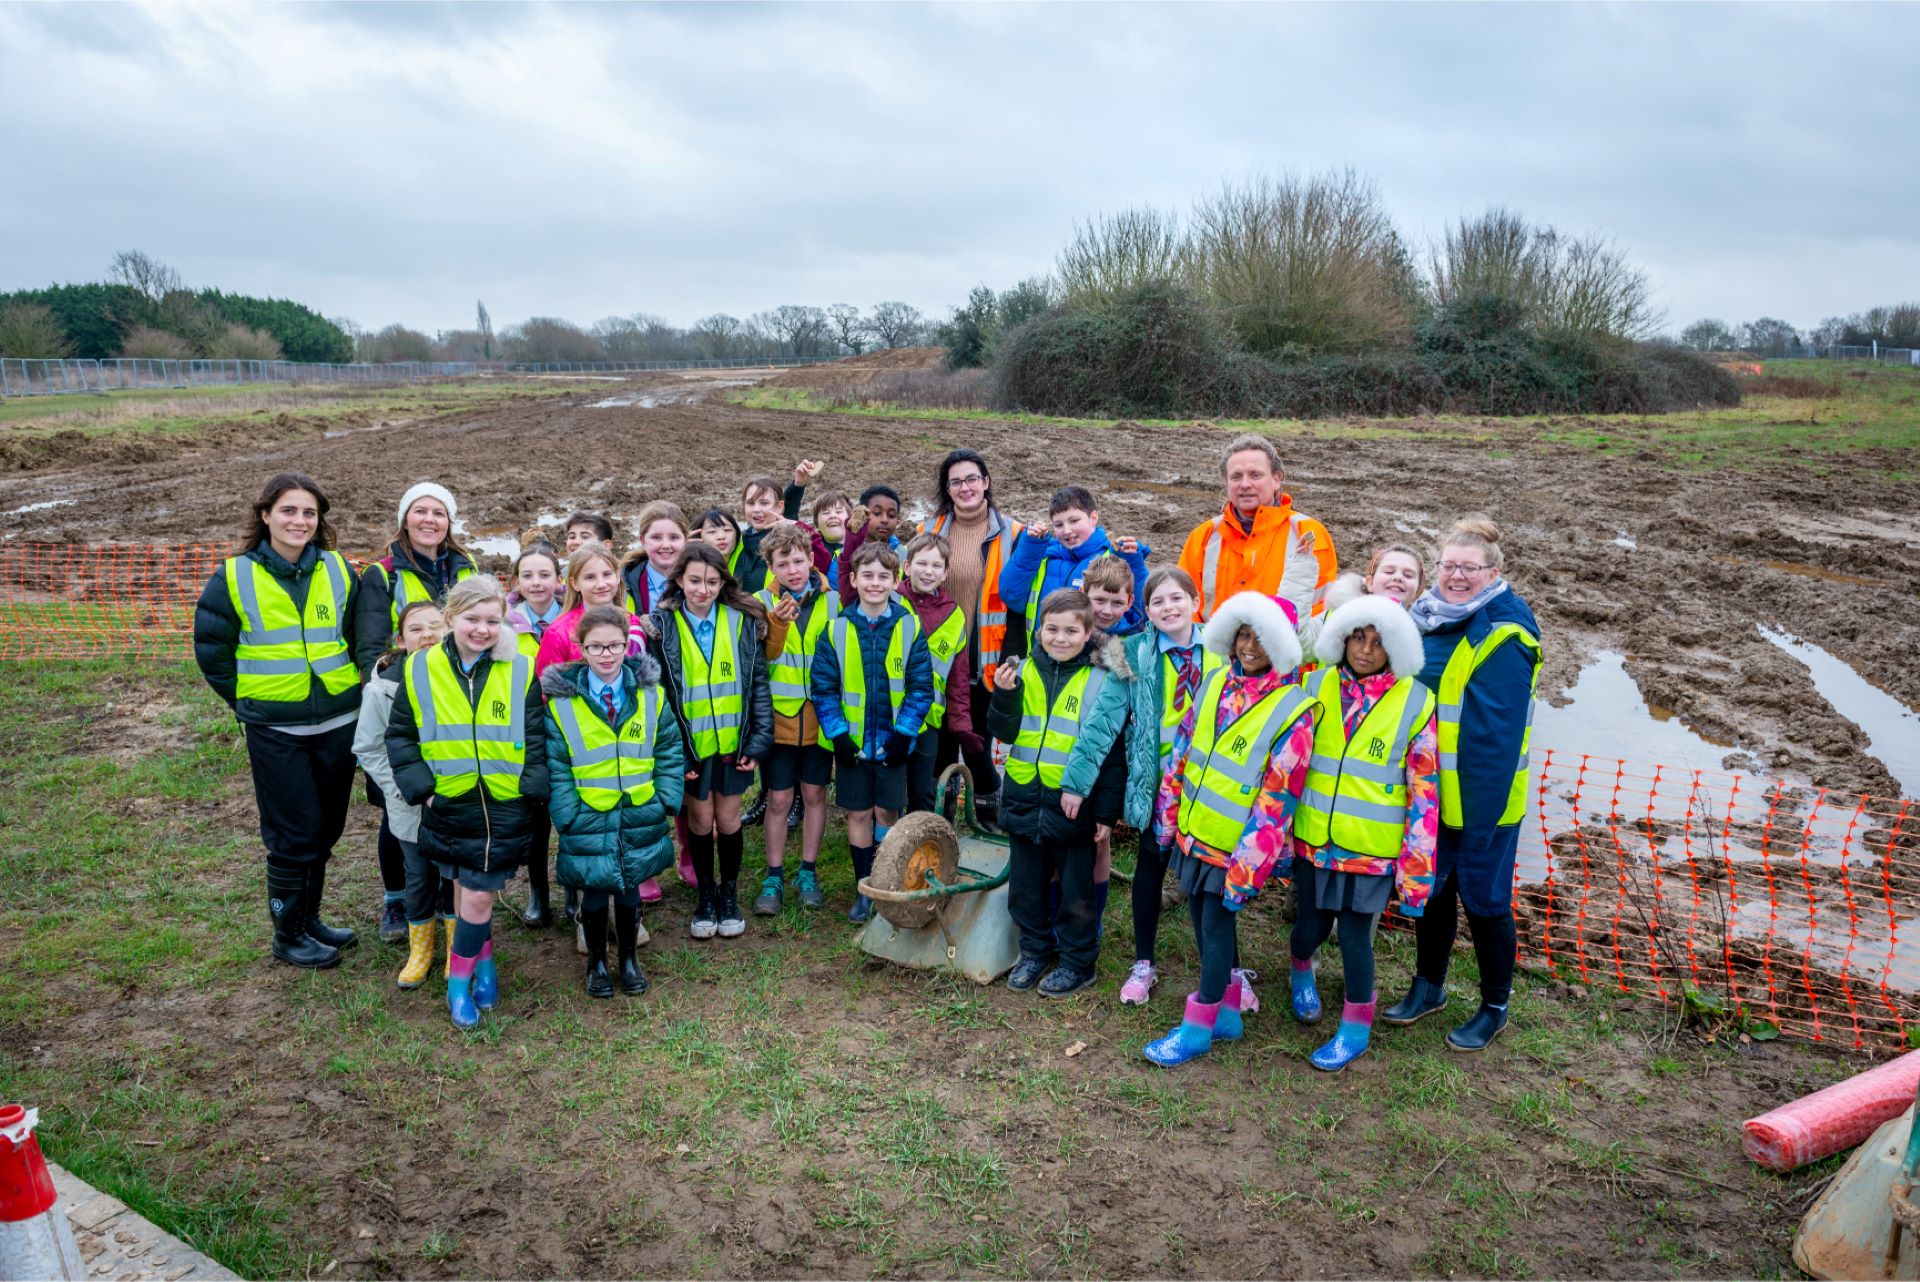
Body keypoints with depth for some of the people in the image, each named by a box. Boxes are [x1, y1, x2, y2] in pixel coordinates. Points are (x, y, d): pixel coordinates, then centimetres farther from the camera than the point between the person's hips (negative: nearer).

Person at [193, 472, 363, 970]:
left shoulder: (338, 570, 2)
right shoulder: (234, 577, -6)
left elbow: (362, 638, 12)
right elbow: (211, 649, 3)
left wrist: (353, 692, 8)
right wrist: (248, 700, 3)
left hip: (338, 722, 3)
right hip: (275, 732, -3)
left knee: (325, 830, 14)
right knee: (294, 835, 1)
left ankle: (309, 919, 31)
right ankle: (288, 936, 17)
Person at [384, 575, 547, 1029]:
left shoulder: (520, 671, -4)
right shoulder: (420, 670, -2)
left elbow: (535, 739, 1)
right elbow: (400, 735, 4)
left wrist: (533, 787, -8)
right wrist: (419, 785, -5)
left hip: (503, 807, -1)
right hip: (447, 805, 2)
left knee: (478, 896, -1)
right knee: (464, 888, 13)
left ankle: (460, 977, 19)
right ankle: (483, 961, 34)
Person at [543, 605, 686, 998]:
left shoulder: (650, 695, -1)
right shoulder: (561, 701, -7)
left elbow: (670, 752, 4)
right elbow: (556, 767, -5)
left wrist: (667, 801, -3)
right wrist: (567, 815, -10)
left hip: (640, 819, 2)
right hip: (588, 821, -2)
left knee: (629, 891, 15)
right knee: (594, 895, 11)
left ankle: (629, 957, 35)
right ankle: (596, 961, 33)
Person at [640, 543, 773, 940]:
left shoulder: (742, 621, -4)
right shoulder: (662, 626, -7)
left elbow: (758, 682, -1)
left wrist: (759, 739, -5)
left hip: (733, 741, 1)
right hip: (690, 743, -1)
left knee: (728, 819, 10)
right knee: (700, 820, 10)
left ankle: (729, 895, 30)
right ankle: (705, 896, 30)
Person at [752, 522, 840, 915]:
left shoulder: (832, 601, 0)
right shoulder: (761, 602, -3)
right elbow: (760, 658, -13)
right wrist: (777, 623, -30)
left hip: (819, 715, 1)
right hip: (779, 716, -1)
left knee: (814, 794, 11)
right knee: (778, 799, 5)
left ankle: (808, 873, 25)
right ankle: (774, 878, 19)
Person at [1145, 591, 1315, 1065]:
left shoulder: (1292, 710, -17)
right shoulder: (1217, 684, 1)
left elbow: (1276, 801, -18)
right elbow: (1182, 750, 10)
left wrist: (1246, 870, -18)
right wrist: (1168, 815, 11)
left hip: (1232, 846, -6)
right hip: (1193, 831, 6)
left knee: (1217, 923, 3)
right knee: (1204, 920, 16)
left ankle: (1199, 1026, 19)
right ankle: (1226, 1012, 33)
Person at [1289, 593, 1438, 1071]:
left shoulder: (1415, 701, -8)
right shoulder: (1318, 684, -1)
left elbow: (1423, 788, -5)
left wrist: (1417, 865, -6)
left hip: (1372, 845, -2)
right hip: (1313, 836, 2)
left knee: (1354, 931, 1)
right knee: (1311, 925, 11)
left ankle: (1357, 1027, 26)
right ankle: (1300, 969, 47)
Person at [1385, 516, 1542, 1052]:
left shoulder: (1504, 639, -20)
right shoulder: (1430, 619, 4)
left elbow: (1498, 736, -21)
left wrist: (1481, 816, -22)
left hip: (1481, 800, -7)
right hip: (1428, 793, 7)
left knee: (1483, 899, 8)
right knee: (1430, 889, 19)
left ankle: (1495, 1008, 28)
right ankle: (1429, 986, 38)